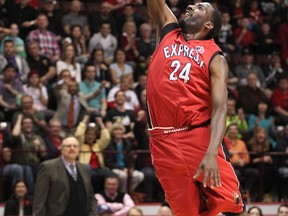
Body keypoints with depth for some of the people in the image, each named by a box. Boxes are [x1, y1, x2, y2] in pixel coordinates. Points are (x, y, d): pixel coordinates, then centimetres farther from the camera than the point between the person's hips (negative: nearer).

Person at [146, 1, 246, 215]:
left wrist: (211, 153, -26)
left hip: (199, 136, -3)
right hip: (163, 140, 4)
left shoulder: (215, 58, 1)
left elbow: (220, 109, -10)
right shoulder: (169, 31, 15)